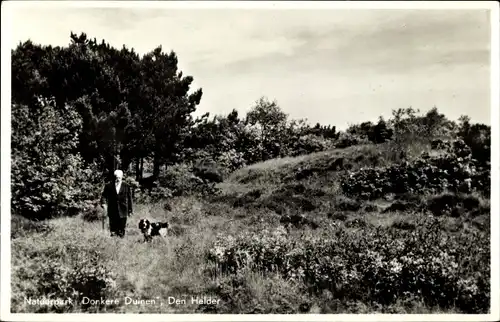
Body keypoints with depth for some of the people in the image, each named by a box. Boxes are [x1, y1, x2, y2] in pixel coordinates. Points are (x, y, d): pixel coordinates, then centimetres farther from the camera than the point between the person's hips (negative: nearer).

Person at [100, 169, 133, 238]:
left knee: (122, 229, 4)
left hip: (123, 212, 0)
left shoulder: (126, 187, 3)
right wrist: (103, 203, -19)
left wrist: (130, 210, 5)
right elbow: (104, 196, 1)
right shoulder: (109, 186, 4)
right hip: (112, 212, 0)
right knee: (113, 228, 4)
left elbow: (129, 199, 5)